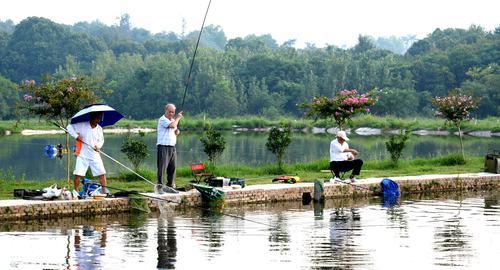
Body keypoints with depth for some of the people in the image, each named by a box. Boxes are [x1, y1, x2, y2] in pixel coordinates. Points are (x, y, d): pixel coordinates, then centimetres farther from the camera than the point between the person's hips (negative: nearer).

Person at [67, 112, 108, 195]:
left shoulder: (99, 129, 8)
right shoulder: (82, 125, -6)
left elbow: (101, 140, 19)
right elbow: (70, 127, -5)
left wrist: (98, 146, -3)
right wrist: (76, 136, -16)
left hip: (95, 154, 3)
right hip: (82, 154, -3)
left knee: (102, 172, -4)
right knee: (78, 173, -7)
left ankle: (104, 190, 2)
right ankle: (76, 191, 3)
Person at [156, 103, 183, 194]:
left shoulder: (173, 120, 18)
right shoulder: (162, 119, -8)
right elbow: (172, 125, -23)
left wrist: (177, 132, 5)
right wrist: (177, 118, -7)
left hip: (172, 147, 8)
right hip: (163, 147, -8)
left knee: (172, 168, 8)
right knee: (162, 168, -10)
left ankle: (169, 186, 15)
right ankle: (159, 187, -8)